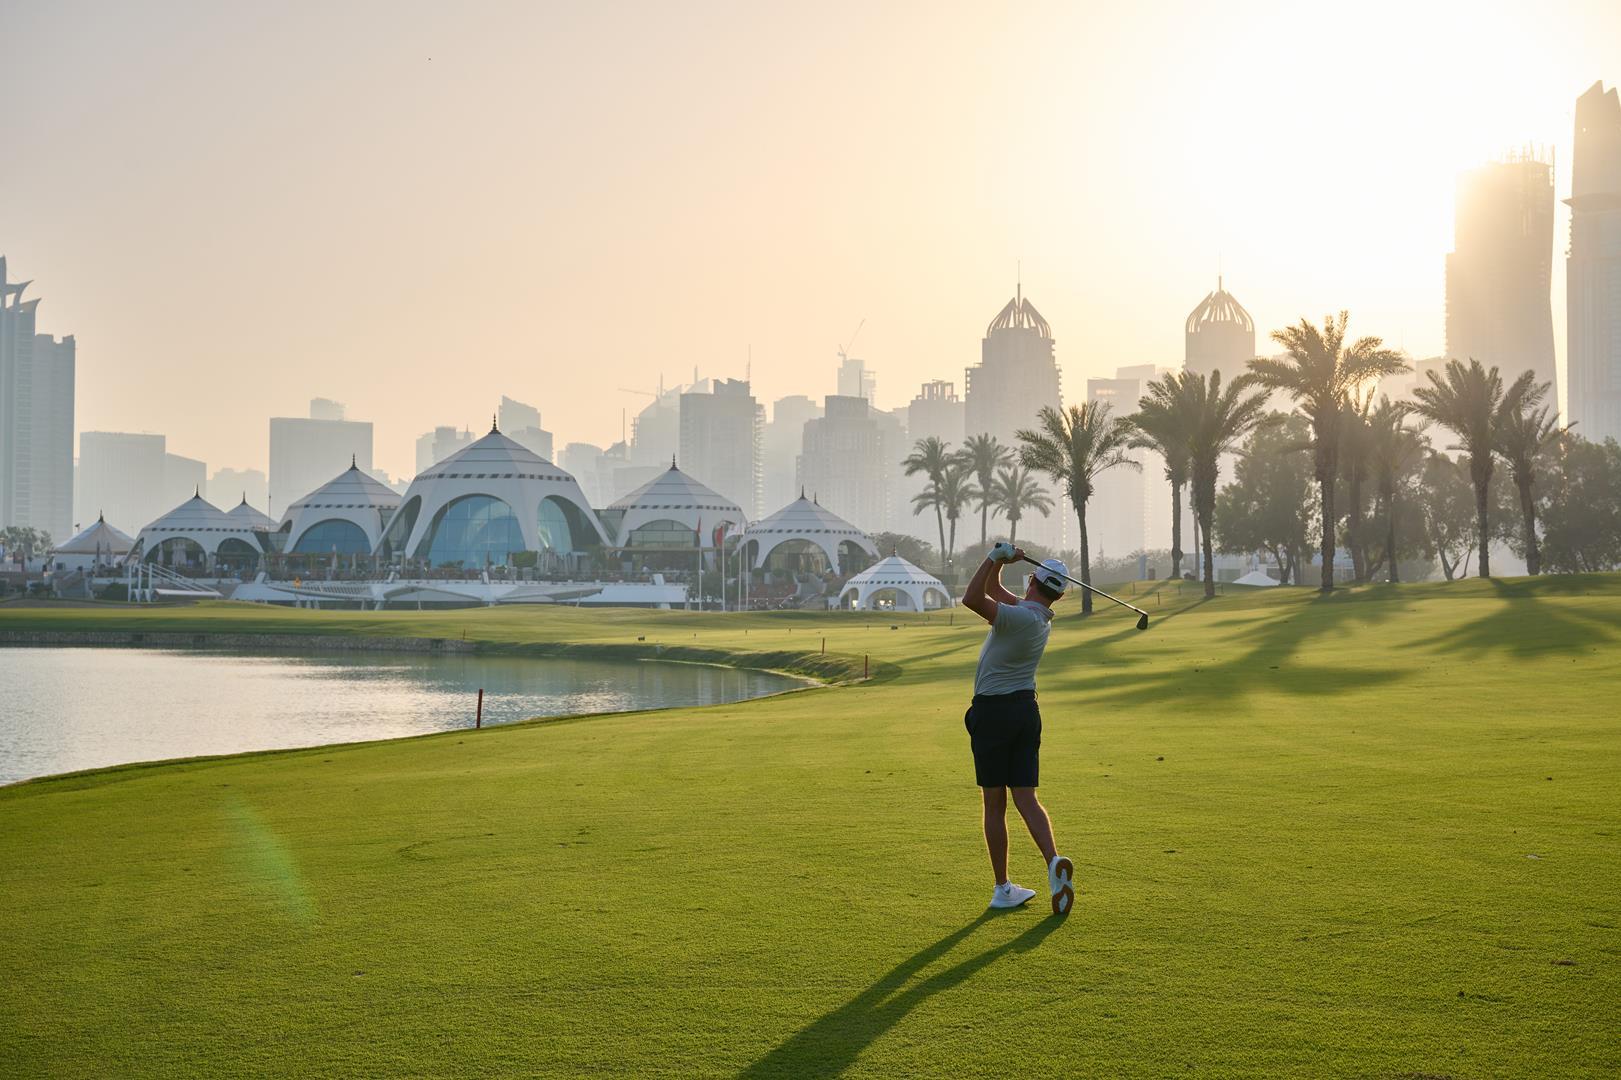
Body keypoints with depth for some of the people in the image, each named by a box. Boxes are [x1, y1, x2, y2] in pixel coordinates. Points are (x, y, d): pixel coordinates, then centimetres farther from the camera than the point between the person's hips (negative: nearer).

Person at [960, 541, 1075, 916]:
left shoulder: (1020, 616, -18)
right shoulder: (1040, 617, 7)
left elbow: (972, 599, -30)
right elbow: (992, 590, 17)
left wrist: (995, 558, -21)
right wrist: (999, 562, 1)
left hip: (992, 713, -7)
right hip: (1026, 709, 7)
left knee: (994, 805, 2)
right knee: (1026, 798, 3)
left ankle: (1003, 888, 5)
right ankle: (1053, 861, -21)